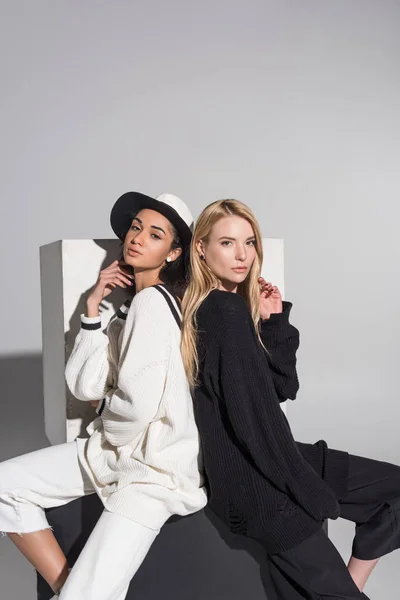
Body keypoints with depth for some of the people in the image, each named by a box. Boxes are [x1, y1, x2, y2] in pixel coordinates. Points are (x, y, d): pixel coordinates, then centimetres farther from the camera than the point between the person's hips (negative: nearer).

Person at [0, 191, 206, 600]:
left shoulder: (151, 301, -16)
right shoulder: (130, 306, 12)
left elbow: (138, 405, -26)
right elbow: (84, 386, 2)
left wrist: (102, 407, -2)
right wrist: (92, 307, -4)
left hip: (155, 467, -10)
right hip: (113, 449, 10)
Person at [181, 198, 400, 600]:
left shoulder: (235, 306, 10)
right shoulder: (226, 310, -20)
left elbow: (284, 387, 7)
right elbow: (253, 416, -23)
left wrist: (274, 320, -5)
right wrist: (313, 492, -13)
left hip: (262, 461, 9)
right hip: (254, 478, -9)